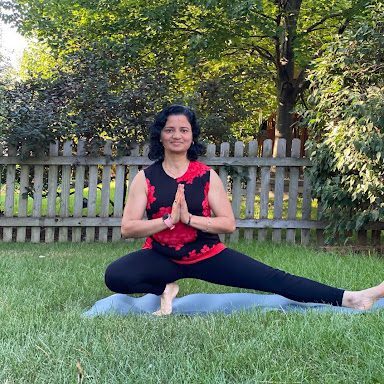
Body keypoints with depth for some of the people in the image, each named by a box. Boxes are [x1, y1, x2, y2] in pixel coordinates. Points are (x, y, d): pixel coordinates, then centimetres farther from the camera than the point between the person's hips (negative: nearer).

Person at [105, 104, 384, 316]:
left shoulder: (207, 176, -3)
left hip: (207, 255, 0)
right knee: (115, 276, -29)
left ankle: (350, 299, -11)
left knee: (275, 279, -10)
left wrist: (188, 217, -21)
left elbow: (228, 224, -9)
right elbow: (127, 228, -11)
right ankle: (165, 290, -5)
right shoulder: (145, 179, -4)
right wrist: (169, 219, -22)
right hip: (161, 257, 0)